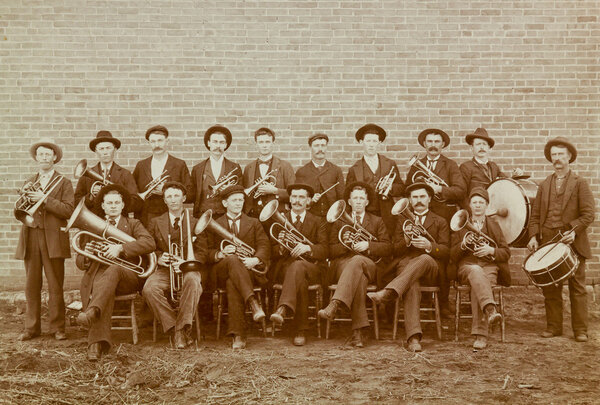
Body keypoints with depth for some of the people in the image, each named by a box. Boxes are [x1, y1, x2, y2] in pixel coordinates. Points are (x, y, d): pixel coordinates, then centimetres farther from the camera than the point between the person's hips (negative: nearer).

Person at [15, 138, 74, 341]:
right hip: (30, 238, 4)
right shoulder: (29, 183, 18)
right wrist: (24, 197, -7)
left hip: (53, 239, -3)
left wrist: (44, 199, -16)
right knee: (31, 286, 5)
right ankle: (32, 327, 13)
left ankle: (57, 328, 7)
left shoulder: (63, 182, 5)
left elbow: (68, 210, -8)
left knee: (55, 286, -1)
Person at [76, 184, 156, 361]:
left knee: (114, 269, -37)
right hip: (97, 275, 1)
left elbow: (150, 243, -4)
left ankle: (92, 311, -57)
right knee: (102, 288, -34)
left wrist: (120, 248, -17)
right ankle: (97, 344, -48)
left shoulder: (133, 224, 19)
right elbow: (80, 263, 21)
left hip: (127, 276, -1)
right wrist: (86, 254, -5)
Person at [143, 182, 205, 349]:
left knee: (192, 281, -38)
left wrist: (184, 262, -17)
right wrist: (158, 258, -10)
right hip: (164, 269, 1)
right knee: (149, 288, -32)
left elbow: (202, 252, 4)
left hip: (188, 269, -1)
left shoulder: (195, 223, 14)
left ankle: (182, 328, -30)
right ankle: (173, 328, -20)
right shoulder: (155, 223, 18)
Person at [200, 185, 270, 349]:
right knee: (233, 259, -38)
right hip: (221, 271, 0)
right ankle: (252, 301, -50)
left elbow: (264, 246, 6)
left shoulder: (254, 223, 20)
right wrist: (220, 254, -15)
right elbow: (207, 253, 9)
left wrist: (255, 260, -17)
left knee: (232, 284, -36)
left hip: (248, 269, 0)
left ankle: (237, 335, -40)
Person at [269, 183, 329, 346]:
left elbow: (324, 250, -1)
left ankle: (283, 309, -55)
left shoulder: (318, 223, 16)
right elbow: (272, 254, 9)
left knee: (298, 265, -38)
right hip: (284, 267, 1)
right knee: (300, 278, -36)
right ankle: (301, 330, -43)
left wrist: (308, 248, -23)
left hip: (312, 268, -1)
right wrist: (281, 247, -17)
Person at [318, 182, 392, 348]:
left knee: (357, 260, -40)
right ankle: (357, 332, -48)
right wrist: (345, 244, -8)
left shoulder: (377, 222, 23)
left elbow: (388, 248, 7)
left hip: (370, 266, 0)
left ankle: (334, 305, -57)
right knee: (359, 277, -38)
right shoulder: (339, 222, 24)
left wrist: (368, 245, -11)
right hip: (343, 264, 0)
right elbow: (331, 251, 13)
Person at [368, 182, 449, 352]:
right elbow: (394, 249, 14)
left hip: (431, 269, 0)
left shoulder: (440, 222, 22)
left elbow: (446, 251, 8)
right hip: (405, 265, 0)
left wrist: (429, 246, -15)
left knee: (424, 259, -38)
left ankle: (388, 293, -52)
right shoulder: (402, 220, 25)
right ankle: (414, 337, -49)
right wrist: (406, 240, -10)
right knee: (412, 285, -37)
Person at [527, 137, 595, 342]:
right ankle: (553, 326, 15)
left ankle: (580, 329, 8)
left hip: (573, 243, -3)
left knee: (577, 287, 2)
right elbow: (535, 215, 11)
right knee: (549, 287, 5)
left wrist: (573, 231, -18)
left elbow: (588, 214, -4)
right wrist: (533, 236, -3)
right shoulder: (544, 185, 14)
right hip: (547, 243, 4)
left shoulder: (580, 183, 2)